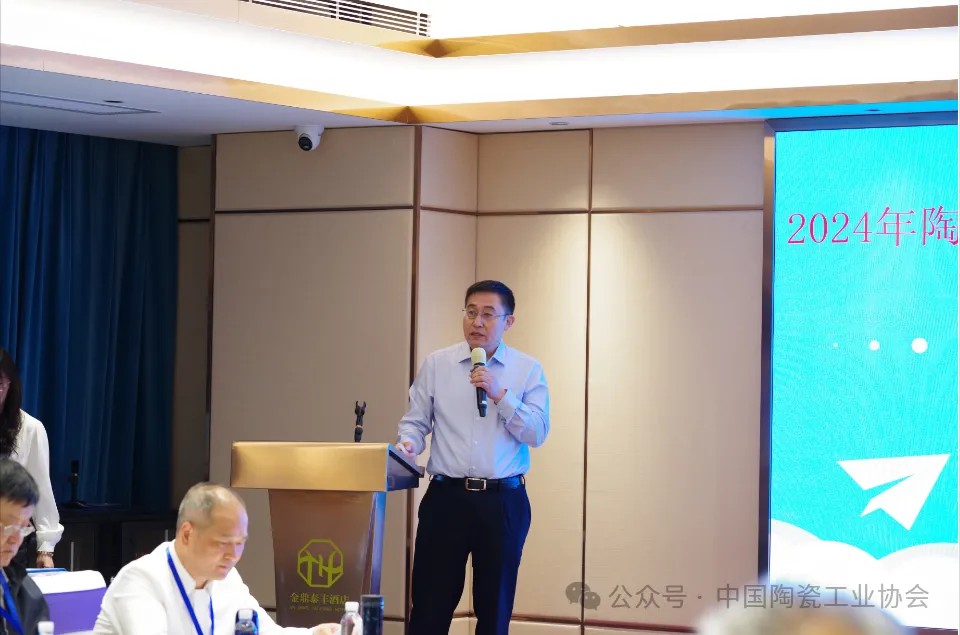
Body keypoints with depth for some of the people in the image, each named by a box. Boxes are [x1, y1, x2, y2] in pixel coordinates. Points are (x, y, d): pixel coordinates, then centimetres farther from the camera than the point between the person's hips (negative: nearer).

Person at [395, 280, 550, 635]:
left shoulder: (528, 370, 3)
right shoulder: (436, 365, 5)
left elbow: (538, 433, -6)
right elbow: (415, 421, 5)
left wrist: (500, 395, -16)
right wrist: (407, 445, -16)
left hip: (504, 502, 0)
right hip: (446, 498, 0)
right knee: (430, 605, -1)